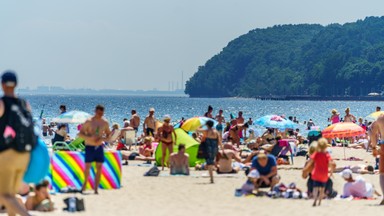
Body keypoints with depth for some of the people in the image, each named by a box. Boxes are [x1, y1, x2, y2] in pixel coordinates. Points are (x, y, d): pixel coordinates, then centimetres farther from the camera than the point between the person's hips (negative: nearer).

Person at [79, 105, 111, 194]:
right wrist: (90, 137, -21)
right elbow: (80, 134, -5)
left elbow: (109, 136, 12)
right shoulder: (89, 122, -7)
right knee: (87, 167, 1)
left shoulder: (105, 123, 4)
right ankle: (85, 183, 26)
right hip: (89, 147, -3)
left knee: (99, 168, -1)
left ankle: (96, 189, 3)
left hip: (99, 147, 3)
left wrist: (103, 139, -11)